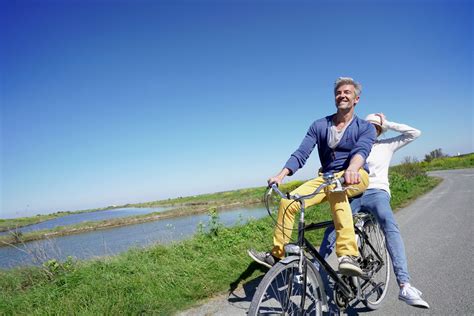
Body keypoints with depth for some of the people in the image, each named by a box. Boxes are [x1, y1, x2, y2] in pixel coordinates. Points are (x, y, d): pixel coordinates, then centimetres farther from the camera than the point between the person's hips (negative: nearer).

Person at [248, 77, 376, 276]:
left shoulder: (365, 128, 0)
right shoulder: (319, 125, 7)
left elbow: (361, 150, -22)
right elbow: (301, 153, -5)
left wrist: (351, 170, -45)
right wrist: (281, 175, -22)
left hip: (356, 178, -3)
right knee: (288, 201, -20)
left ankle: (349, 255, -44)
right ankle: (277, 255, -4)